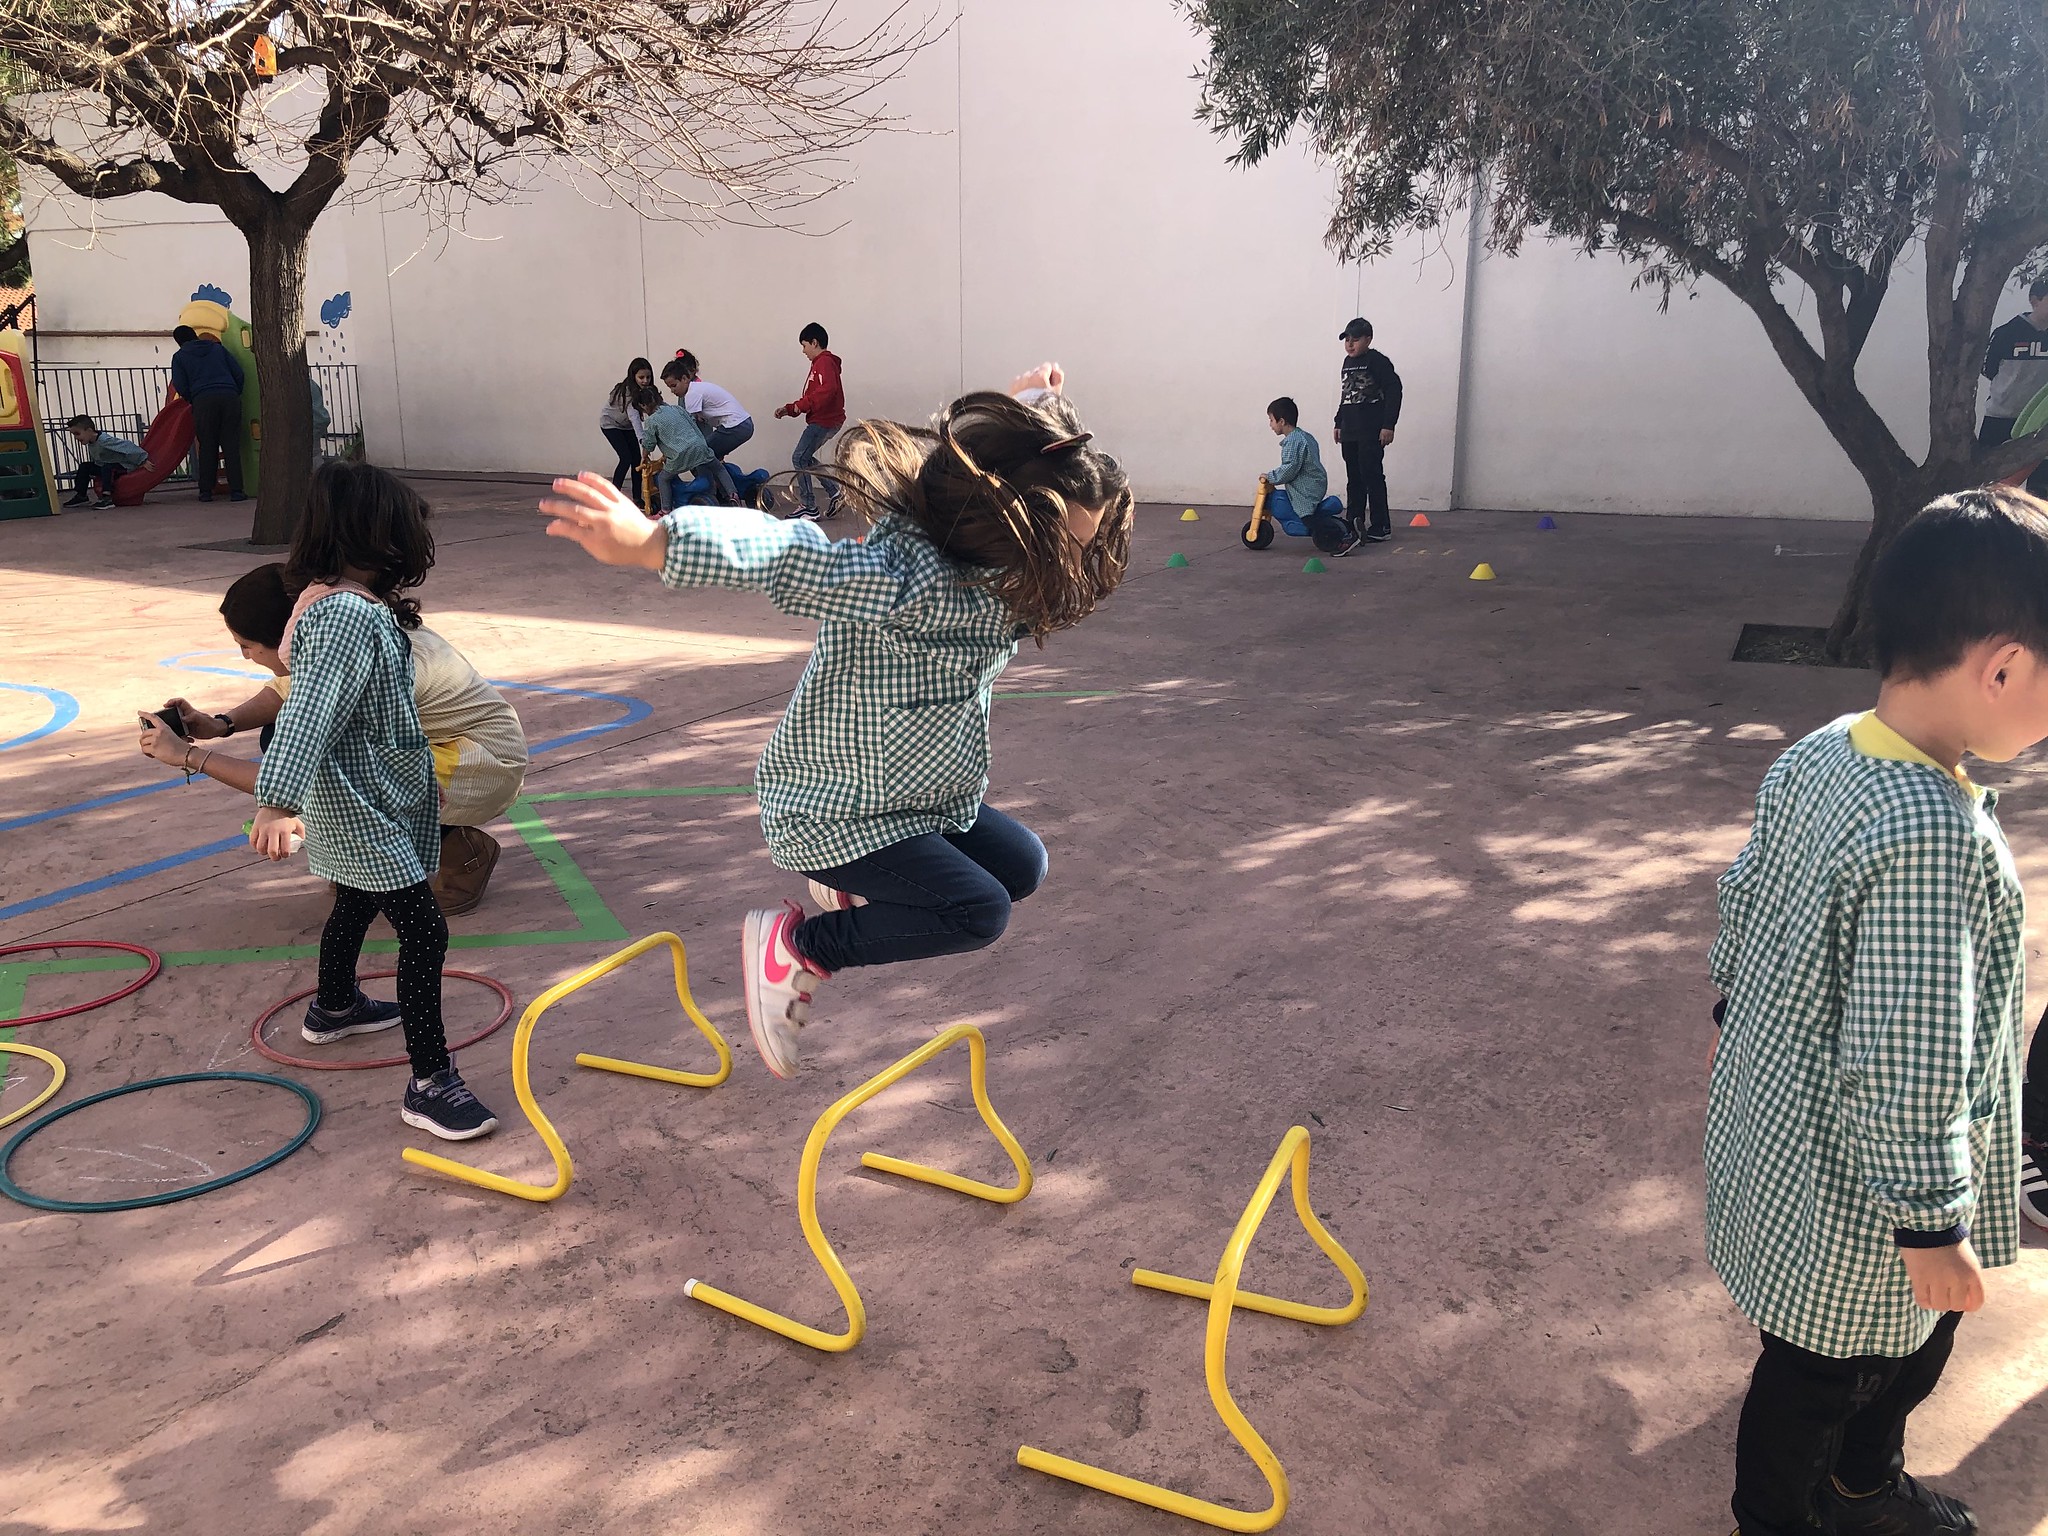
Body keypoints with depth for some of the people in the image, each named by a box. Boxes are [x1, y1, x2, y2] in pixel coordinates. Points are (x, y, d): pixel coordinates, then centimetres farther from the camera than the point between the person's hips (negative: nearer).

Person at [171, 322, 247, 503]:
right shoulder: (217, 348, 20)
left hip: (203, 400, -1)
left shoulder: (180, 357, 14)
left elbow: (180, 386, 5)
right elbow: (238, 372, 14)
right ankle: (236, 490, -5)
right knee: (232, 446, 0)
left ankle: (206, 491, 4)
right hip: (229, 397, 1)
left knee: (206, 447, 6)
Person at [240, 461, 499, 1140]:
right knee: (424, 931, -11)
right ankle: (430, 1083, -7)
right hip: (362, 809, -11)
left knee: (356, 905, 30)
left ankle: (333, 1008, 54)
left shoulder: (335, 602, 6)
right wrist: (277, 801, -41)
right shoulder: (347, 615, -27)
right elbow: (308, 711, -35)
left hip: (365, 801, 11)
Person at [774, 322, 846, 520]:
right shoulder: (821, 363, 21)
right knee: (804, 458, 16)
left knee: (800, 459, -7)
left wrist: (802, 405, -23)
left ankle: (808, 507, -4)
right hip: (825, 420, 10)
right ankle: (834, 491, 14)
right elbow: (811, 396, 23)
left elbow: (827, 390, -29)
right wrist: (789, 409, 15)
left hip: (824, 421, -10)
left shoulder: (824, 363, -12)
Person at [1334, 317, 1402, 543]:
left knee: (1372, 477, -8)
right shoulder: (1348, 362, 15)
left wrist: (1388, 425, -16)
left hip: (1371, 433, -8)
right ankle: (1354, 524, 16)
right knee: (1354, 479, 11)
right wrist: (1339, 423, 22)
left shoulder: (1378, 361, -8)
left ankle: (1381, 527, -5)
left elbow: (1394, 391, -11)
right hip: (1349, 432, 8)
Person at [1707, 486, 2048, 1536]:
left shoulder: (1814, 758, -7)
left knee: (1909, 1340, 31)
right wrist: (1931, 1223, -18)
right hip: (1856, 1191, -9)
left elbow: (1743, 905, 8)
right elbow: (1907, 1062, -30)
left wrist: (1737, 1015, 24)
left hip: (1778, 1110, 9)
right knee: (1828, 1363, 17)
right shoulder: (1933, 836, -34)